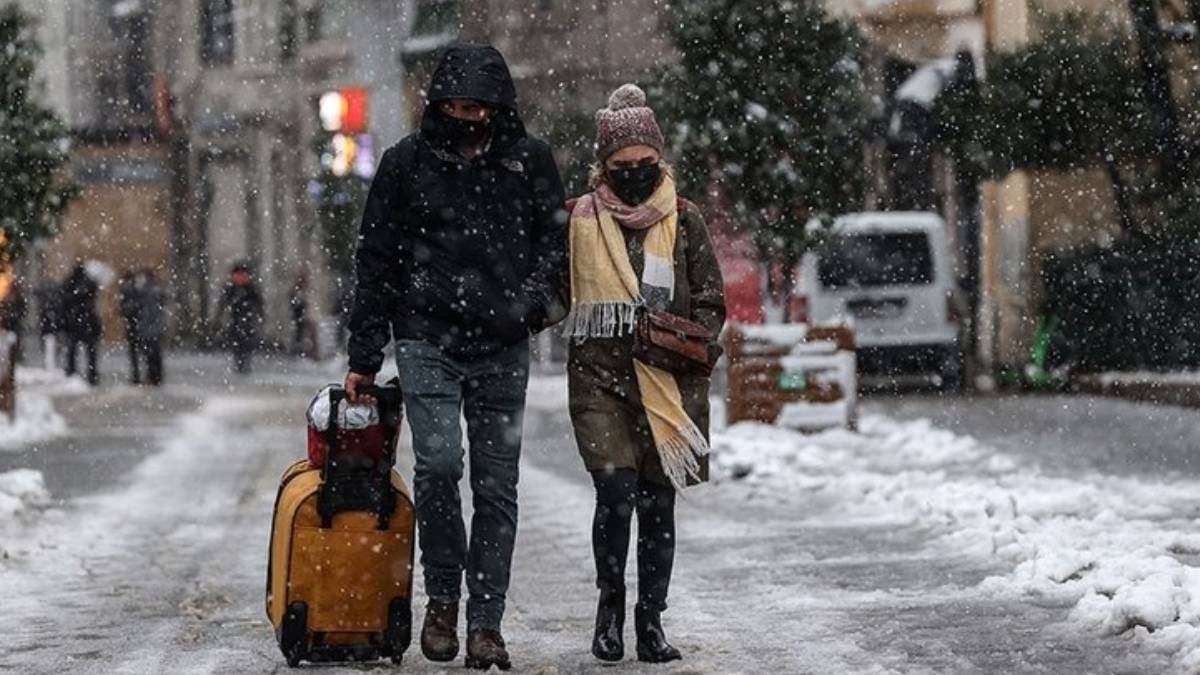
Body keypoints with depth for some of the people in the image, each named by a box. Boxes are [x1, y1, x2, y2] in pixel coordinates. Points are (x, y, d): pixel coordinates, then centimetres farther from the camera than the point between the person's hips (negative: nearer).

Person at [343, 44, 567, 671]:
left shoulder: (529, 160, 5)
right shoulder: (407, 162, 1)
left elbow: (555, 236, 15)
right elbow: (376, 261, 6)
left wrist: (532, 298, -5)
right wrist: (364, 356, 4)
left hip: (503, 348, 2)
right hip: (428, 338, -2)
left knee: (497, 485, 2)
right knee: (438, 463, -18)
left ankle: (485, 620, 9)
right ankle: (441, 598, 1)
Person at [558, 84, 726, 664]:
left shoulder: (683, 220, 7)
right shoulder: (579, 219, 6)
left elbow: (710, 300, 10)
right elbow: (552, 290, 16)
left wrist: (699, 344, -5)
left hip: (667, 381, 1)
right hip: (599, 376, -1)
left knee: (657, 502, 5)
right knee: (616, 488, -16)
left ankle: (651, 620, 17)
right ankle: (610, 603, 4)